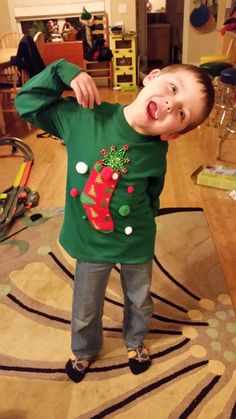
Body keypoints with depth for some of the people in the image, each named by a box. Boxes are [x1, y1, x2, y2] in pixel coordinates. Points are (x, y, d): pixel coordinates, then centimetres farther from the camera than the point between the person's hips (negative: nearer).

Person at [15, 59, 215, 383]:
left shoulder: (156, 152, -19)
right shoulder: (84, 116, -22)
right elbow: (27, 103, -10)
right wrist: (64, 72, -21)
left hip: (137, 243, 1)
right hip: (91, 241, 0)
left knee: (139, 301, 27)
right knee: (85, 311, 21)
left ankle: (135, 341, 62)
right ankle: (85, 350, 56)